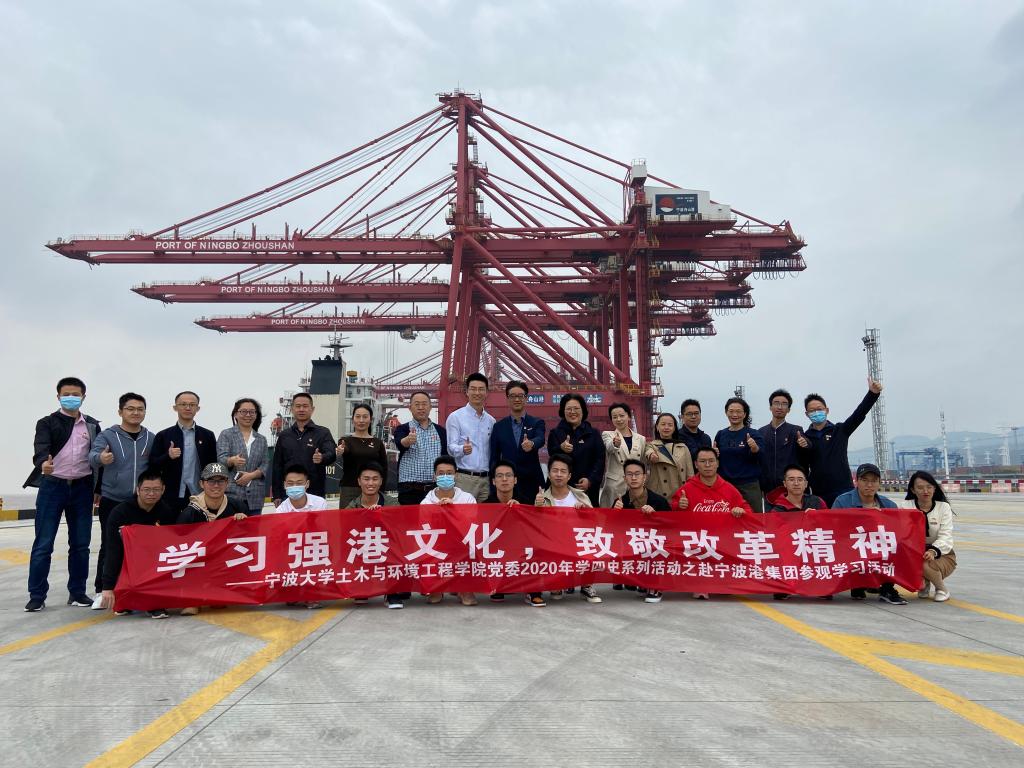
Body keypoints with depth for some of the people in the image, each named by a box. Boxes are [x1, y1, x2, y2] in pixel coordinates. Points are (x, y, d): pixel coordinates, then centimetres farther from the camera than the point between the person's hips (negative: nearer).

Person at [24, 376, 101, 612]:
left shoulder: (92, 425, 9)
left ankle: (77, 592, 16)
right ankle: (37, 595, 8)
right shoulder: (47, 423, 0)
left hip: (82, 488, 3)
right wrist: (43, 463, -40)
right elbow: (41, 448, -17)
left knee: (80, 544, 7)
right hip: (53, 487, -2)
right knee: (43, 544, -1)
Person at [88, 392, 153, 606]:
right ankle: (102, 591, 14)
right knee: (109, 546, 2)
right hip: (112, 501, -2)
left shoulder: (150, 438, 7)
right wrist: (100, 458, -41)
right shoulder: (107, 435, -2)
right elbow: (92, 456, -17)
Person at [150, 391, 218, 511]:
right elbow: (152, 465, 3)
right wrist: (168, 456, -16)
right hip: (171, 498, 0)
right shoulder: (163, 436, 6)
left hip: (200, 497, 1)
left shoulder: (207, 435, 8)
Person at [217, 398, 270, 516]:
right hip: (232, 493, -3)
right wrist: (232, 460, -28)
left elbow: (265, 465, 8)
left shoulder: (261, 439, 15)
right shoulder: (226, 435, 5)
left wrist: (251, 475, -10)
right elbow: (221, 459, -7)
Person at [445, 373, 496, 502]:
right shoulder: (455, 417, -1)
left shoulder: (491, 421, 14)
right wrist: (462, 449, -29)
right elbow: (451, 447, -7)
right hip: (464, 477, -4)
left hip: (487, 478, 5)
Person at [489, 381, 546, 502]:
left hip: (532, 484, -1)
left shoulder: (537, 423, 5)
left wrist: (531, 444, -39)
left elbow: (540, 439, -17)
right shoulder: (499, 426, 8)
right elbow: (494, 458, 9)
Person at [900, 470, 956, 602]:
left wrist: (933, 551, -36)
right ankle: (923, 585, 8)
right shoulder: (905, 506, -5)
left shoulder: (943, 507, -5)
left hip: (941, 555, -2)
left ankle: (942, 589, 2)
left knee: (925, 565, -34)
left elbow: (946, 536, -16)